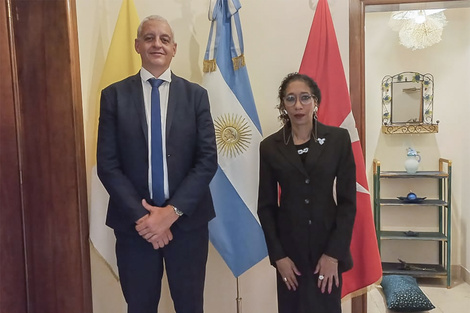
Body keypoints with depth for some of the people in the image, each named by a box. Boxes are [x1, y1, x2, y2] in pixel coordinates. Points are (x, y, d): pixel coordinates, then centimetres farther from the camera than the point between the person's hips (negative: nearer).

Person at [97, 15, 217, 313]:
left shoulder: (196, 95, 2)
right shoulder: (114, 95, 2)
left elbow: (208, 159, -4)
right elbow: (107, 164, -3)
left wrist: (173, 210, -13)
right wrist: (140, 215, -12)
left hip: (187, 220, 1)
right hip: (134, 221, 0)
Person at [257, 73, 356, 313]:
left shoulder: (338, 139, -5)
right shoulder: (270, 147, -3)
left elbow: (348, 200, -5)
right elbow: (266, 206, 0)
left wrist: (333, 253, -10)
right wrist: (278, 255, -5)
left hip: (328, 243, 0)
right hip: (289, 245, 1)